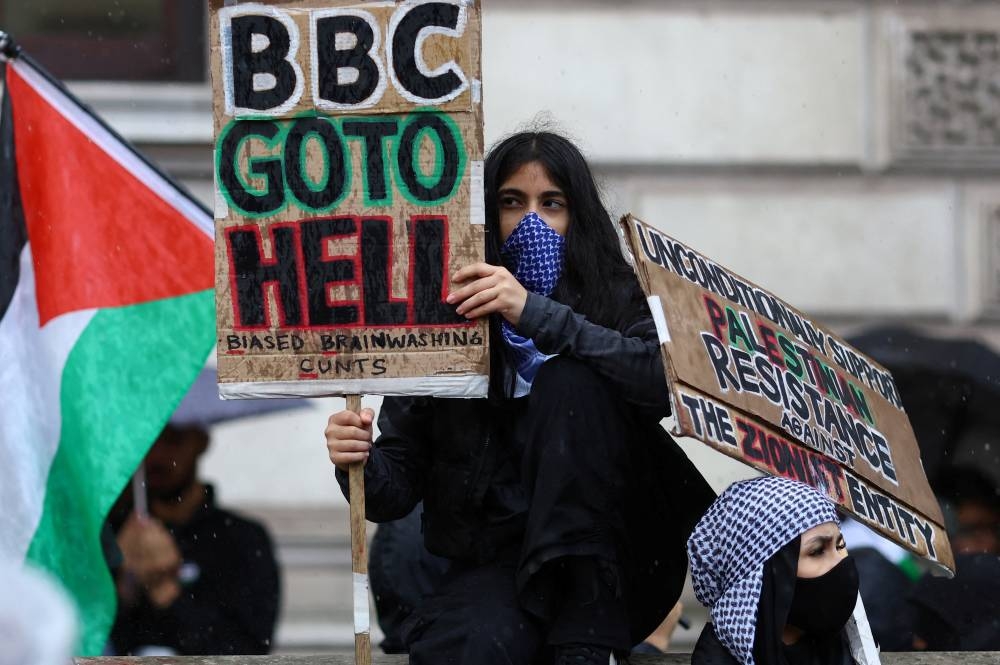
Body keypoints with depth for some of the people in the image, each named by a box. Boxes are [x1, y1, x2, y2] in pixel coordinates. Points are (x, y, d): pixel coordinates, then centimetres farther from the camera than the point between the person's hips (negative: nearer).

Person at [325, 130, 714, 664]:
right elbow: (396, 490, 1)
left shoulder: (618, 299, 4)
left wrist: (538, 314, -27)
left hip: (603, 565, 2)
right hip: (493, 562, -2)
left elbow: (667, 381, -21)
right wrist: (360, 466, -22)